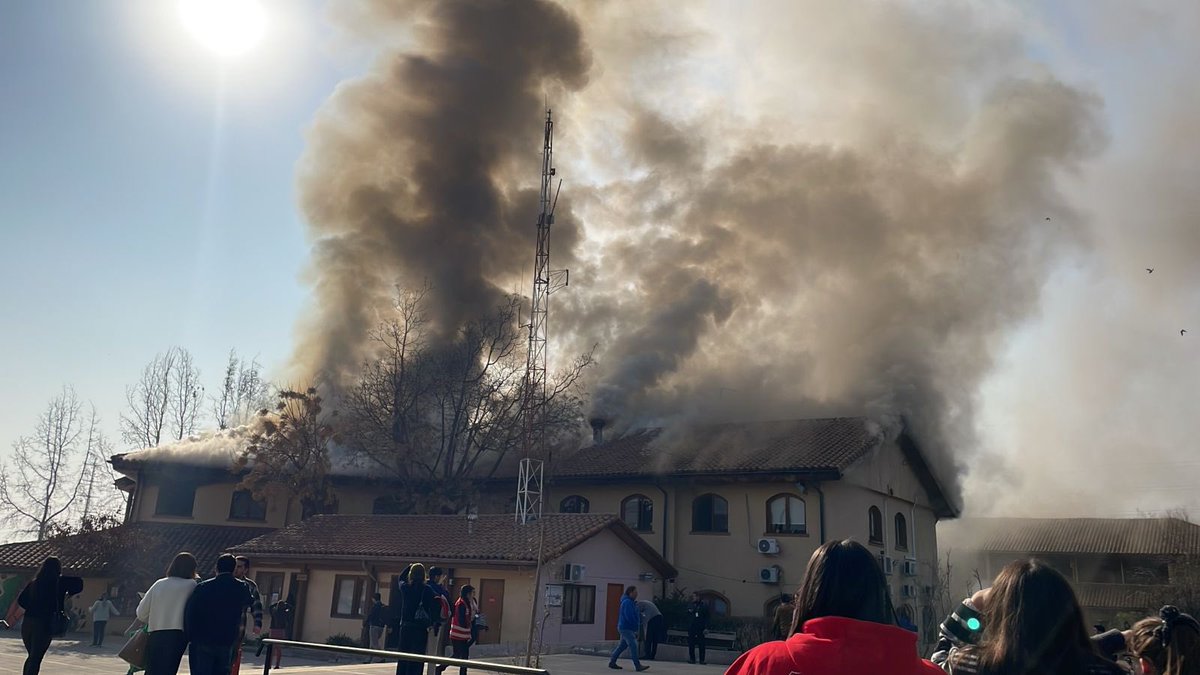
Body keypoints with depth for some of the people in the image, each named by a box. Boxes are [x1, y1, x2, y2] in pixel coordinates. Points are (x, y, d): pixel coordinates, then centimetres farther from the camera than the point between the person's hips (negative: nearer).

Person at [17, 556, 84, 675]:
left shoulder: (34, 582, 9)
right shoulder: (59, 582, -4)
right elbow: (79, 583, -8)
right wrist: (68, 593, 7)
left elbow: (21, 600, 11)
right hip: (44, 624, -5)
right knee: (36, 659, -1)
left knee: (31, 656, 19)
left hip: (28, 622, 5)